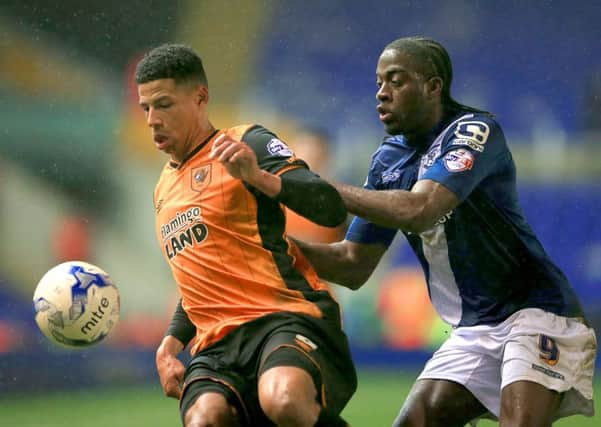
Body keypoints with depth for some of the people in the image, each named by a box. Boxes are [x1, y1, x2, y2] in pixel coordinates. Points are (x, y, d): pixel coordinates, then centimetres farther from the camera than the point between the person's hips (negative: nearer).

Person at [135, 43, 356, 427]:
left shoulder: (247, 146, 2)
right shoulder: (164, 188, 25)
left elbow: (332, 210, -11)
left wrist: (259, 177, -26)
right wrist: (170, 345, 20)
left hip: (287, 318, -6)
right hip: (216, 344, 6)